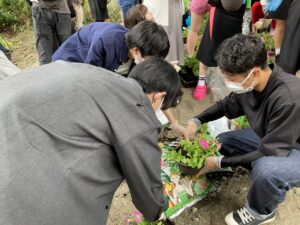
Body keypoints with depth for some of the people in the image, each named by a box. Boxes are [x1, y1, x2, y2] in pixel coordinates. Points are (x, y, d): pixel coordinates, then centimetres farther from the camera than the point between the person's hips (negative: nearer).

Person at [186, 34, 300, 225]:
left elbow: (269, 152, -31)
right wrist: (196, 121, -8)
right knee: (222, 141, 7)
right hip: (272, 140, 7)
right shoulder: (250, 84, -14)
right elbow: (226, 105, 7)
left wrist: (220, 163, -24)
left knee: (266, 169, -37)